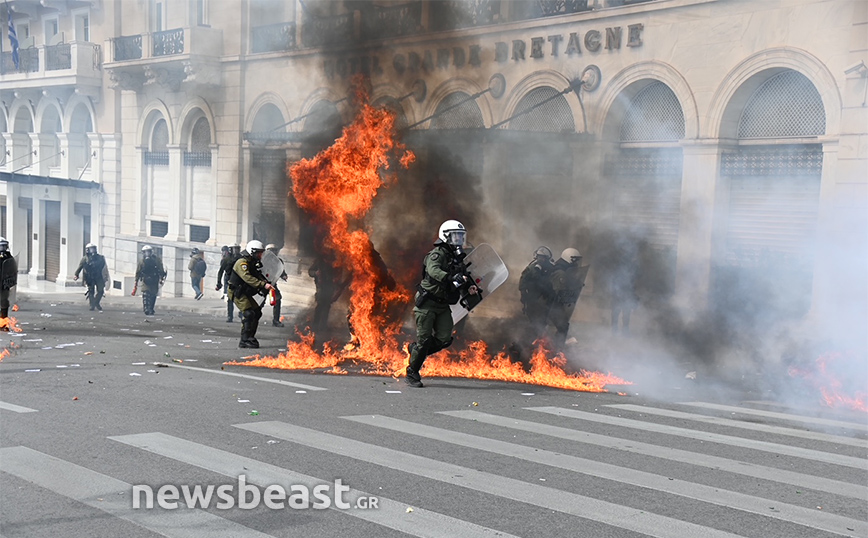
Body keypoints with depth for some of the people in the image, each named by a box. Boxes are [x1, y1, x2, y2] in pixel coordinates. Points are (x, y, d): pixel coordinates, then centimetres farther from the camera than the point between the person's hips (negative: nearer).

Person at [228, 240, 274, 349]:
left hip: (245, 293, 10)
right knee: (248, 313, -19)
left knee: (257, 312, 7)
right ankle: (245, 341, -17)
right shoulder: (242, 262, -19)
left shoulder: (252, 263, 15)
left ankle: (250, 337, 14)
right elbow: (247, 278, -33)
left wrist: (267, 283, -8)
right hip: (237, 292, -10)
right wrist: (263, 285, -40)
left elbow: (258, 276, 14)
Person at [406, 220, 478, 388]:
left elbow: (464, 275, 22)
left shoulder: (457, 258, 13)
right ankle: (412, 372, 10)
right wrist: (451, 278, -47)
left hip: (443, 305, 7)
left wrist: (470, 286, 0)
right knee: (424, 339, -5)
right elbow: (434, 270, -33)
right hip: (427, 303, -7)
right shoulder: (437, 254, -14)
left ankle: (416, 349, 24)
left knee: (444, 339, -2)